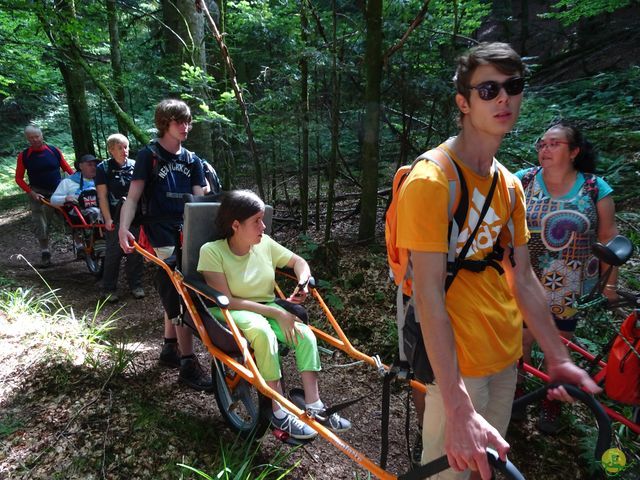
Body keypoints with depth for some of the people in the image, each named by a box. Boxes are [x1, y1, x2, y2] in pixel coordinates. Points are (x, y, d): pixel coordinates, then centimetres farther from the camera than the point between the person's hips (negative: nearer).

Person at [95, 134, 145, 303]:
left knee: (135, 251, 7)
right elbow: (102, 196, -5)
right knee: (113, 252, 1)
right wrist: (108, 219, -11)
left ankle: (136, 285, 20)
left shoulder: (134, 165, 5)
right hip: (114, 217, -3)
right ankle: (109, 289, 12)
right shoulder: (103, 168, -2)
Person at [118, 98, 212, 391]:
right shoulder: (149, 156, -2)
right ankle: (188, 364, -5)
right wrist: (123, 227, -22)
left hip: (184, 234, 6)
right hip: (159, 235, -6)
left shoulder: (191, 160, 13)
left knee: (176, 295, 14)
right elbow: (134, 196, -8)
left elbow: (199, 199, 8)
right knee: (180, 299, -11)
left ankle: (170, 349, 31)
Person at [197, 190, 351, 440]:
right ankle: (279, 412, -28)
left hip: (269, 309, 5)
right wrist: (275, 312, -23)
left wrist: (303, 283, -9)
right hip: (231, 315, -5)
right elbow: (227, 301, -19)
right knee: (261, 329, -37)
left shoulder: (265, 243, 0)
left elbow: (298, 262, 14)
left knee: (305, 333, -23)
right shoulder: (212, 251, -14)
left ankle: (313, 406, -16)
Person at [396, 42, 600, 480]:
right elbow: (429, 296, -25)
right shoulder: (431, 180, -18)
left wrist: (558, 357, 11)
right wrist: (457, 408, -29)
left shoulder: (510, 184, 6)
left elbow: (522, 278, 11)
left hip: (507, 356, 7)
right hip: (457, 361, -7)